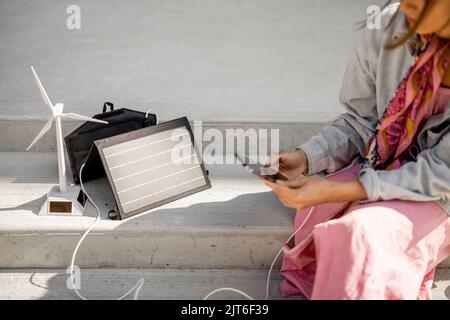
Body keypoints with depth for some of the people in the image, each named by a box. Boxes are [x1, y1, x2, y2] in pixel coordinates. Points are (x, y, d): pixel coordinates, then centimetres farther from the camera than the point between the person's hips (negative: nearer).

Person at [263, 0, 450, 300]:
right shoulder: (388, 26, -18)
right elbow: (359, 121, -3)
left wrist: (335, 192, -28)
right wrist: (304, 158, -20)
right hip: (378, 167, 4)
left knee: (361, 232, -28)